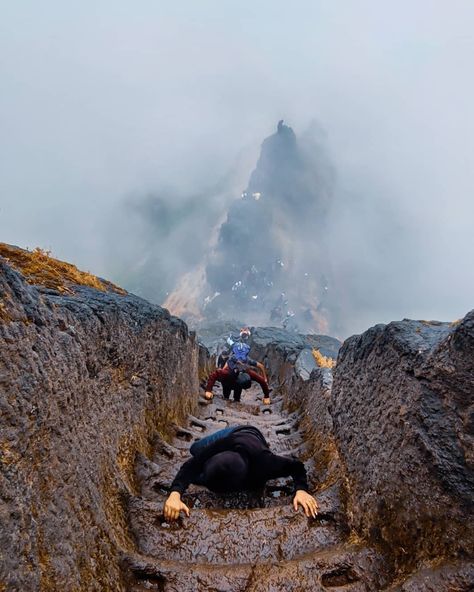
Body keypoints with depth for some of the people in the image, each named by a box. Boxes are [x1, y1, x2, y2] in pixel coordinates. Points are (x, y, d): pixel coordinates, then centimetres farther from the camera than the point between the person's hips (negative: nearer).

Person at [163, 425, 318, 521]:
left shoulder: (263, 462, -53)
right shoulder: (217, 447, -49)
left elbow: (296, 466, -40)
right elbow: (190, 466, -46)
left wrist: (301, 490, -58)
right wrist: (175, 494, -64)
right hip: (235, 433, 1)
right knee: (196, 450, 21)